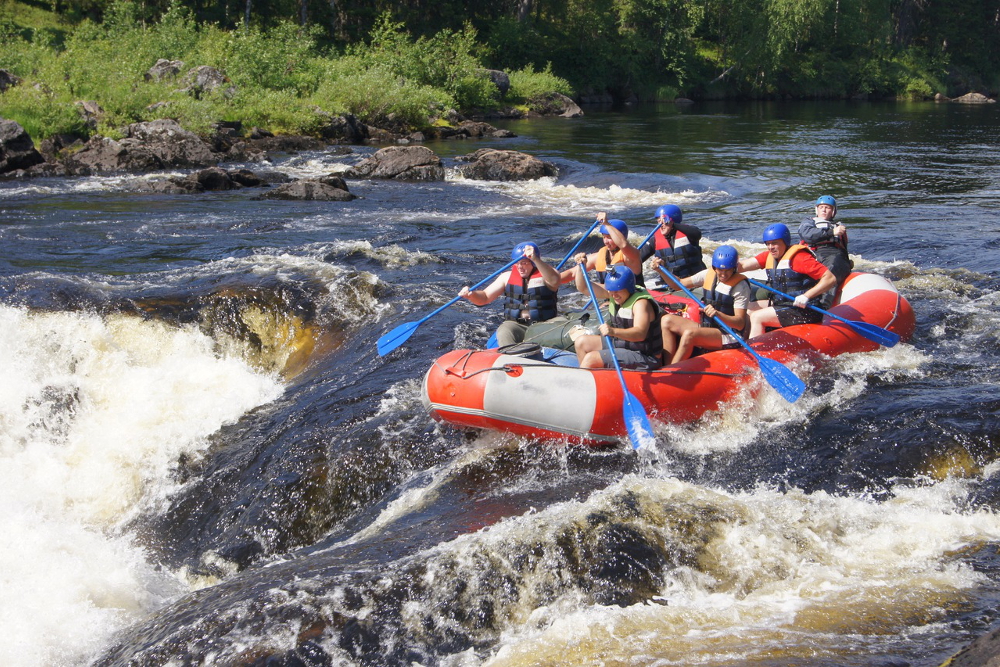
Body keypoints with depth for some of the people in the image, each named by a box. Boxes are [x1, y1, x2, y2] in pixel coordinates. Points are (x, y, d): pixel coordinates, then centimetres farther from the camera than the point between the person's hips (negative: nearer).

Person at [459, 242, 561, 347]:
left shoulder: (545, 273, 1)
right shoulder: (508, 277, 11)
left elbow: (554, 281, -25)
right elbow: (484, 297, 9)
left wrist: (536, 259, -38)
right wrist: (471, 294, -15)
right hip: (514, 325, 2)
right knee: (504, 334, -30)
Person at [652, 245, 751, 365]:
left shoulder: (740, 286, -13)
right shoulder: (709, 275, 4)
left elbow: (740, 324, -19)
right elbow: (680, 284, 14)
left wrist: (718, 314, -36)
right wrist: (661, 270, -1)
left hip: (730, 337, -8)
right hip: (707, 328, 8)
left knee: (689, 334, -32)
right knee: (667, 321, -5)